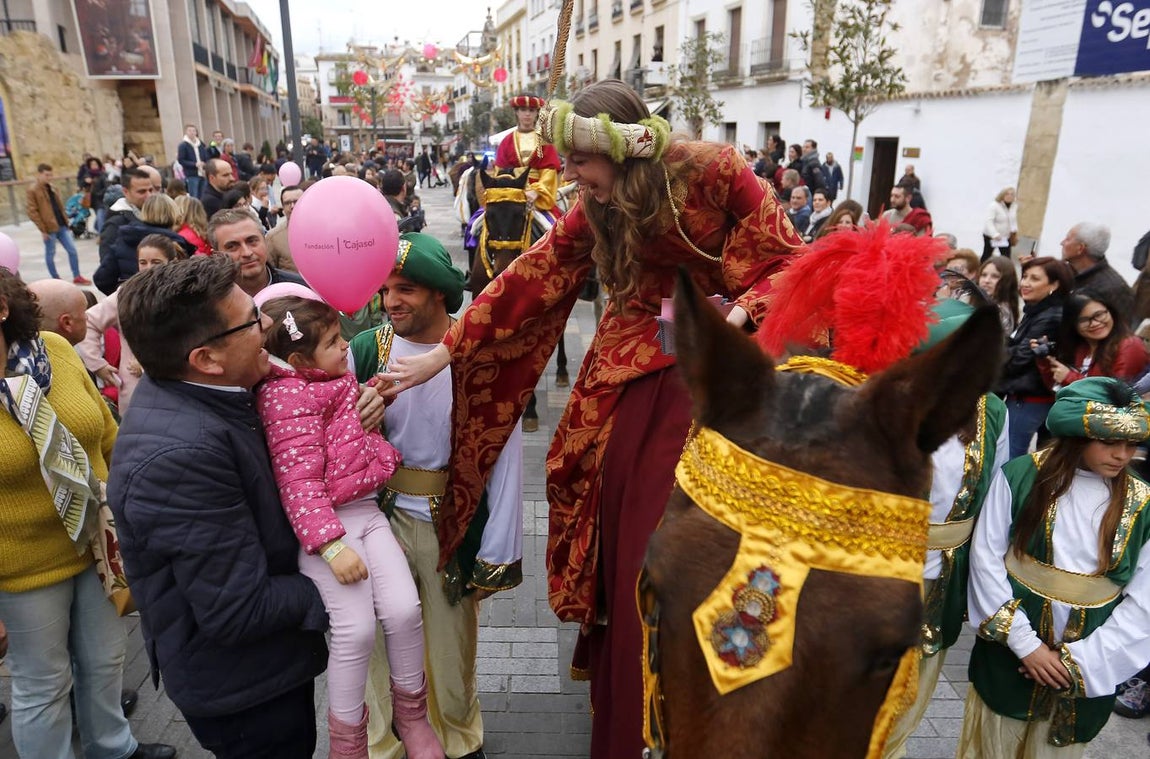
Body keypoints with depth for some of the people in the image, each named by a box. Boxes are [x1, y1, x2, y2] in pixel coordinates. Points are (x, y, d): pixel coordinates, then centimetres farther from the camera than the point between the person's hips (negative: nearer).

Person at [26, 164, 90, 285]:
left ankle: (77, 276, 12)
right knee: (50, 254, 6)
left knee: (72, 250, 5)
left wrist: (65, 220, 12)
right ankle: (55, 279, 14)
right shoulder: (33, 190, -9)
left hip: (61, 225, 7)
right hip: (49, 228, -6)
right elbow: (32, 212, -11)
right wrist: (42, 229, -14)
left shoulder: (51, 188, 13)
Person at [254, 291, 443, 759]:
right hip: (322, 526, -7)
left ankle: (411, 713, 22)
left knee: (404, 609, -3)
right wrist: (331, 545, -25)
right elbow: (299, 481, -21)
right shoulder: (287, 397, -14)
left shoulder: (336, 380, 12)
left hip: (366, 511, 8)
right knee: (356, 628, -10)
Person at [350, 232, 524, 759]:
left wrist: (497, 554, -8)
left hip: (454, 526, -1)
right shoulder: (367, 350, -5)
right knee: (384, 642, 15)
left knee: (452, 645, 15)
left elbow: (505, 456, -10)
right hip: (384, 518, 2)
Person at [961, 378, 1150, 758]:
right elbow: (986, 557, -9)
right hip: (1011, 647, -1)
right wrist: (1024, 642, -11)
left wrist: (1082, 659, -10)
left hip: (1088, 669, 2)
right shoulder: (1020, 475, -12)